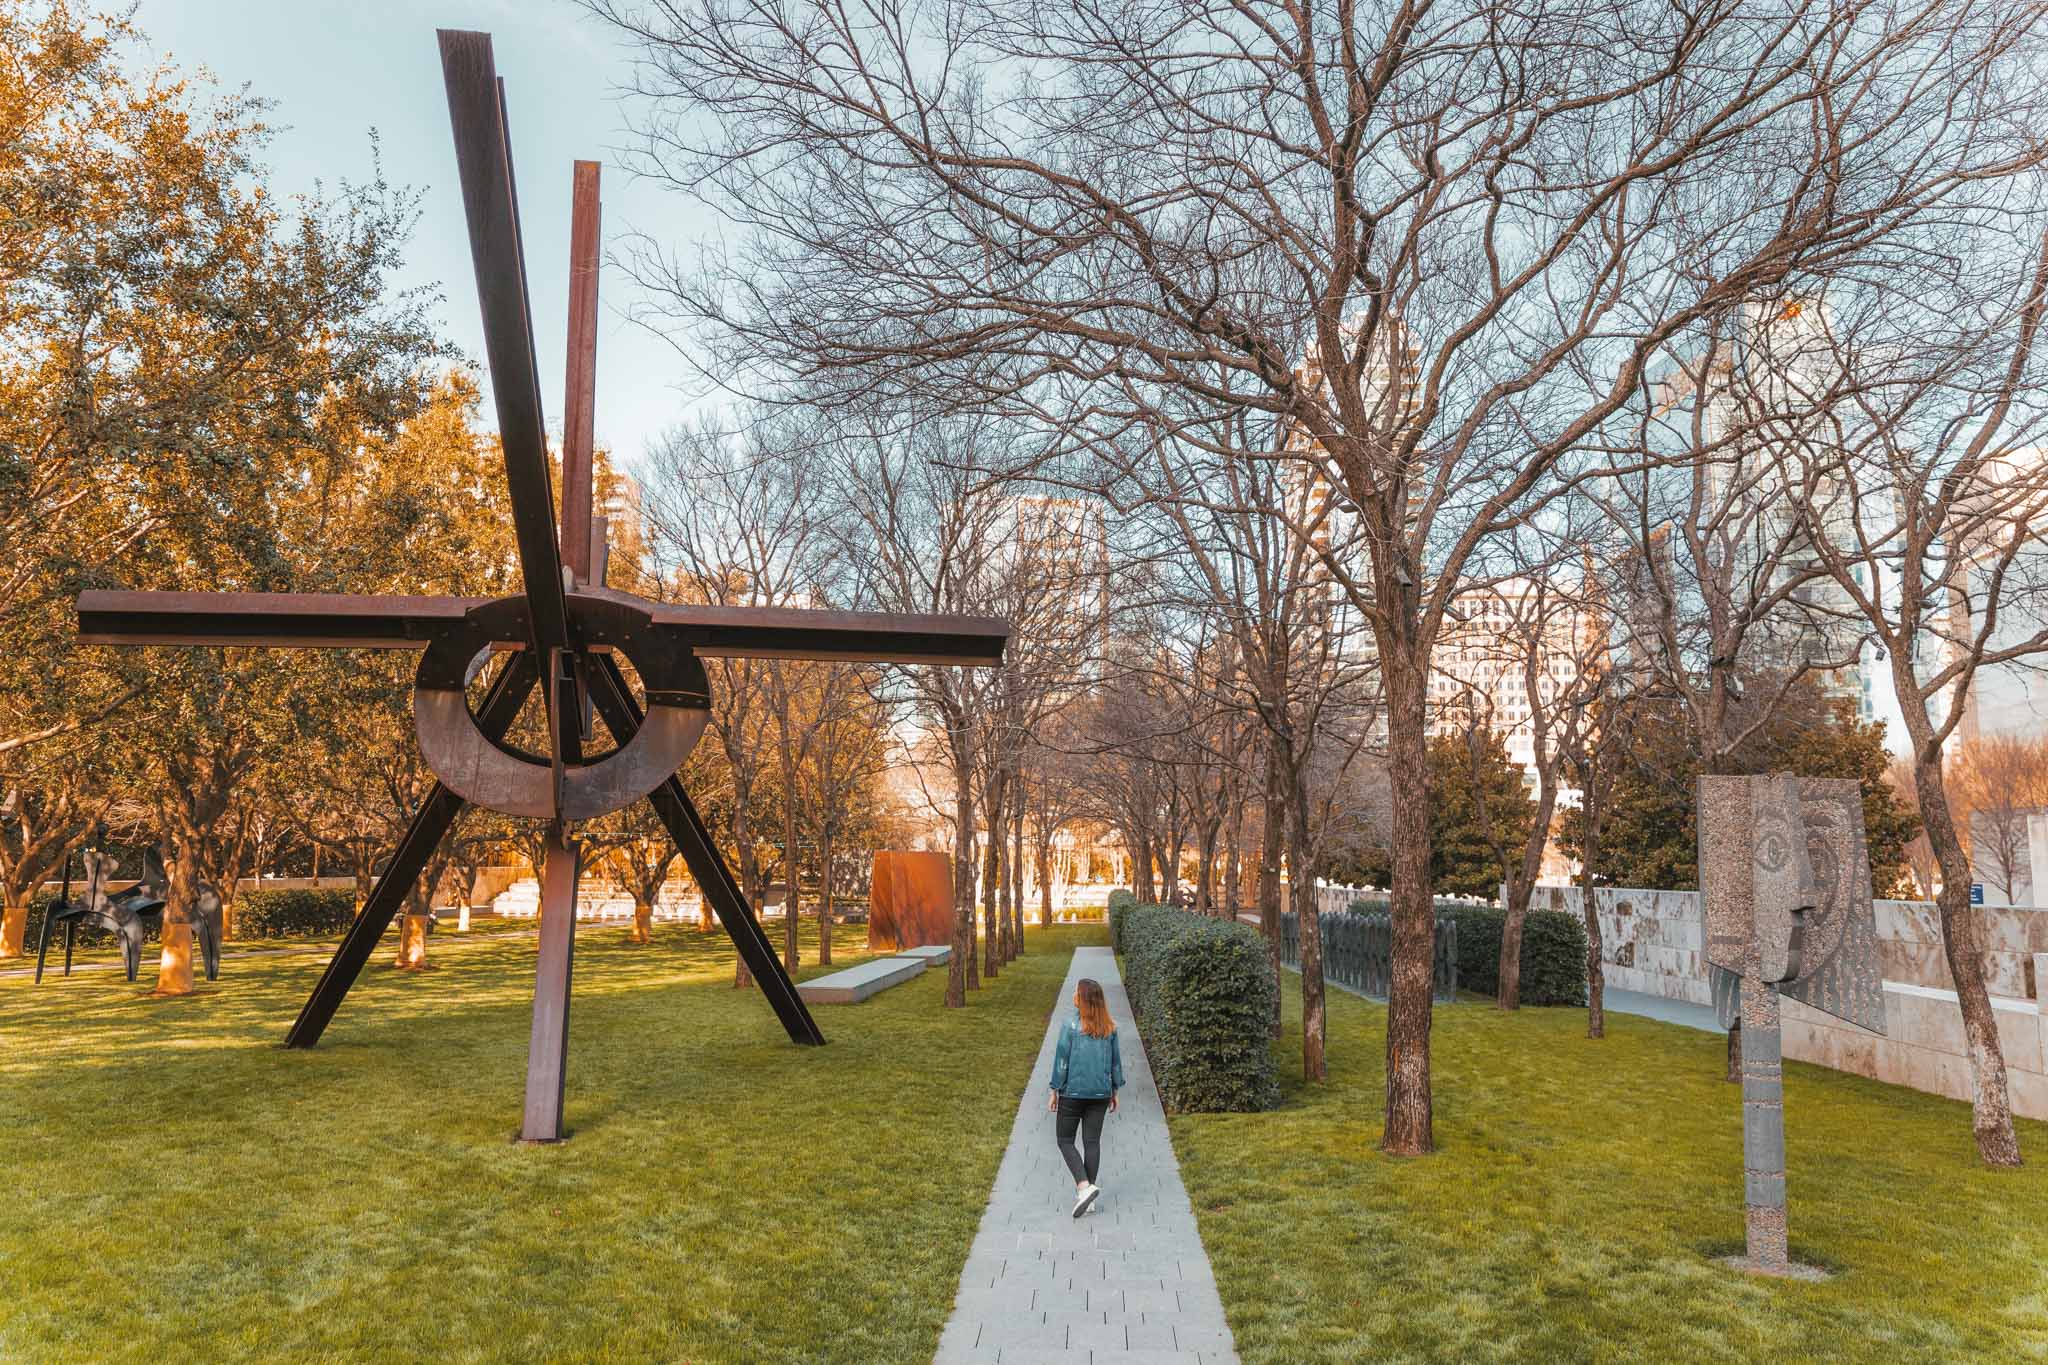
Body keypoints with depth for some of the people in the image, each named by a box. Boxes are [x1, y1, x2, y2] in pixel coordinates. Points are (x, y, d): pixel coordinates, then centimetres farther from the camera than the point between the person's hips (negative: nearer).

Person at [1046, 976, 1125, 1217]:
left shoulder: (1070, 1024, -12)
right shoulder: (1110, 1027, 1)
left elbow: (1061, 1059, -10)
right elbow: (1116, 1061, 7)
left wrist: (1054, 1091, -1)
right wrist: (1114, 1092, 17)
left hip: (1072, 1092, -4)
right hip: (1100, 1093, 4)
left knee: (1065, 1140, 8)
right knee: (1092, 1142, 11)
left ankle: (1084, 1186, -9)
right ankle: (1087, 1194, 14)